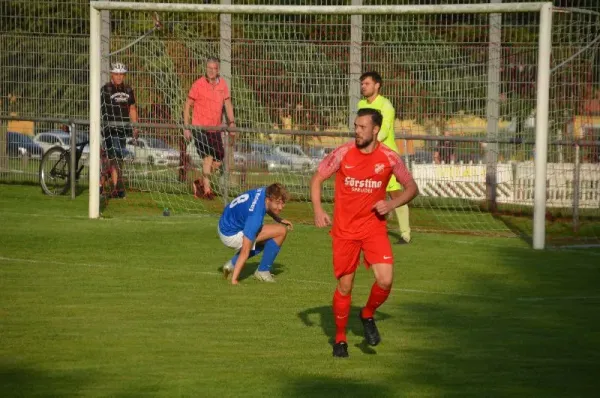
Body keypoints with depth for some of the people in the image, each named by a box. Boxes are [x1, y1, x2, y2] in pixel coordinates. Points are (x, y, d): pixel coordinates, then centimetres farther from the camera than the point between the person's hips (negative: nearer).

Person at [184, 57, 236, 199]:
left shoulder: (222, 84, 7)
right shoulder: (198, 84, -6)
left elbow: (227, 104, 9)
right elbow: (187, 106, -2)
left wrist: (231, 122, -7)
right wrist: (186, 128, -6)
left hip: (215, 129, 5)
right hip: (200, 127, -5)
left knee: (218, 160, 4)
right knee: (208, 156, -16)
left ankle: (201, 183, 24)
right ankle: (206, 190, -10)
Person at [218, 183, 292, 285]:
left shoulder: (266, 192, -9)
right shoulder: (255, 217, -33)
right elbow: (245, 251, -34)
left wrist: (279, 220, 8)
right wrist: (234, 280, -34)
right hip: (231, 236, -9)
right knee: (281, 231, -16)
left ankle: (232, 264, 17)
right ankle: (263, 271, -3)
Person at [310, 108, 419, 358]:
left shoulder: (389, 158, -6)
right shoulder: (343, 154, -7)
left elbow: (411, 187, 7)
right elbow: (317, 179, 4)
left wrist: (392, 204, -11)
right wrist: (318, 210, -10)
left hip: (374, 227, 0)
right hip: (344, 230, 0)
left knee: (385, 281, -16)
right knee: (344, 286, 4)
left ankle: (368, 315, 15)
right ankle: (340, 339, 24)